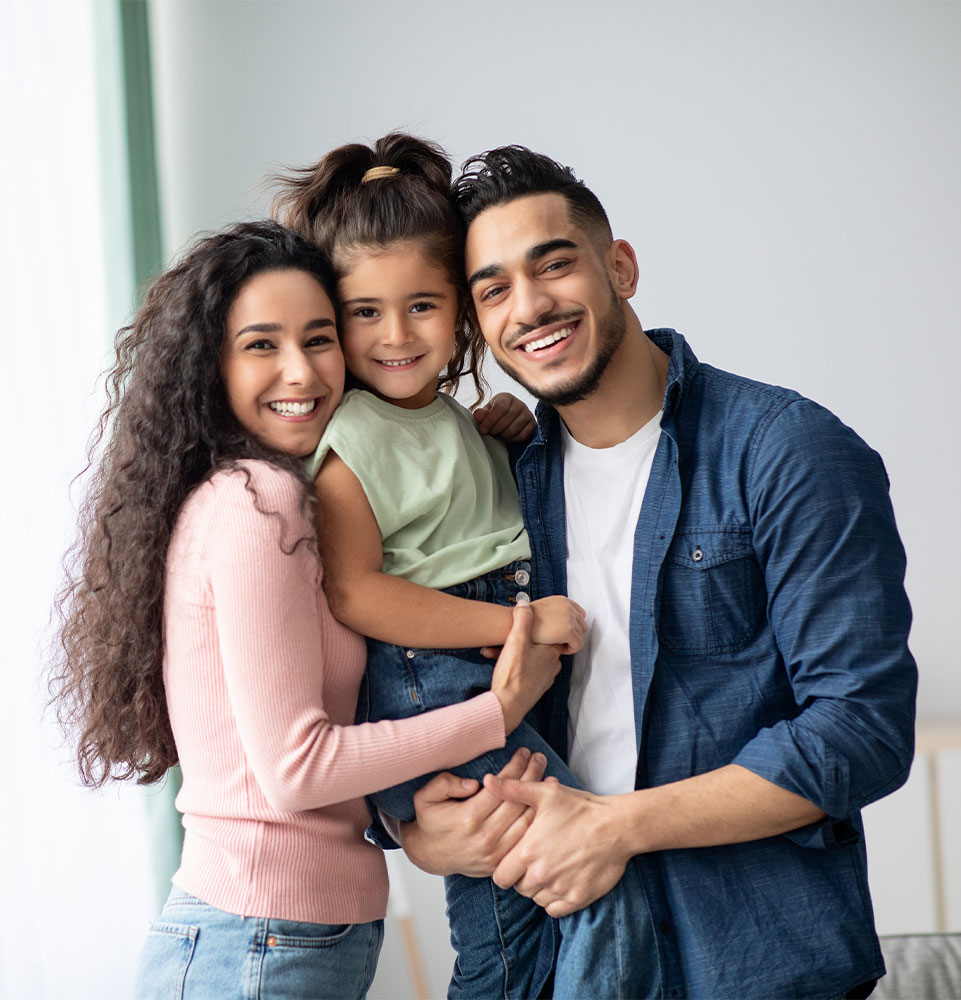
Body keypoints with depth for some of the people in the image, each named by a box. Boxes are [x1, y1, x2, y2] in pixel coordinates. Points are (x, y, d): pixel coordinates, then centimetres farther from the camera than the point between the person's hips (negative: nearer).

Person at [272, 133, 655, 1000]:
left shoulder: (454, 419, 17)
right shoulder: (354, 439, -10)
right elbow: (352, 592, -19)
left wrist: (503, 436, 14)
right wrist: (518, 621, -19)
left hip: (494, 693, 9)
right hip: (421, 698, -9)